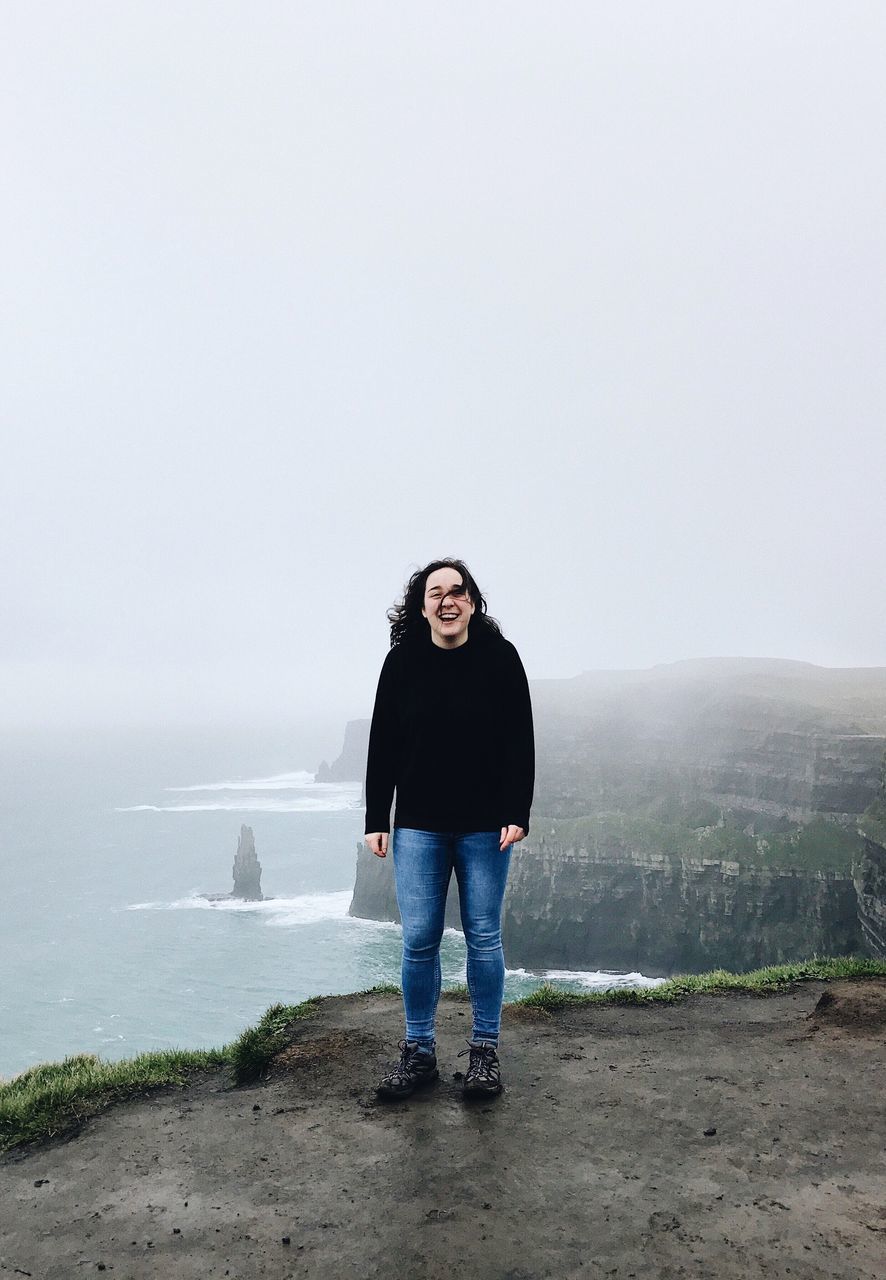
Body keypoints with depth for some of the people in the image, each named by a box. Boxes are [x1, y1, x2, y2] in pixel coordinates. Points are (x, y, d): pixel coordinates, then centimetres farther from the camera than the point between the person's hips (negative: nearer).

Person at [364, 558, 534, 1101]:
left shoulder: (500, 658, -5)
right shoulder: (403, 662, -1)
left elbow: (520, 743, -3)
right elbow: (383, 745, 2)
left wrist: (517, 814, -10)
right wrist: (376, 820, 0)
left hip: (485, 826, -1)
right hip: (418, 826, 1)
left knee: (484, 938, 7)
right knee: (419, 940, 4)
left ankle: (485, 1051, 21)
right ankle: (418, 1052, 19)